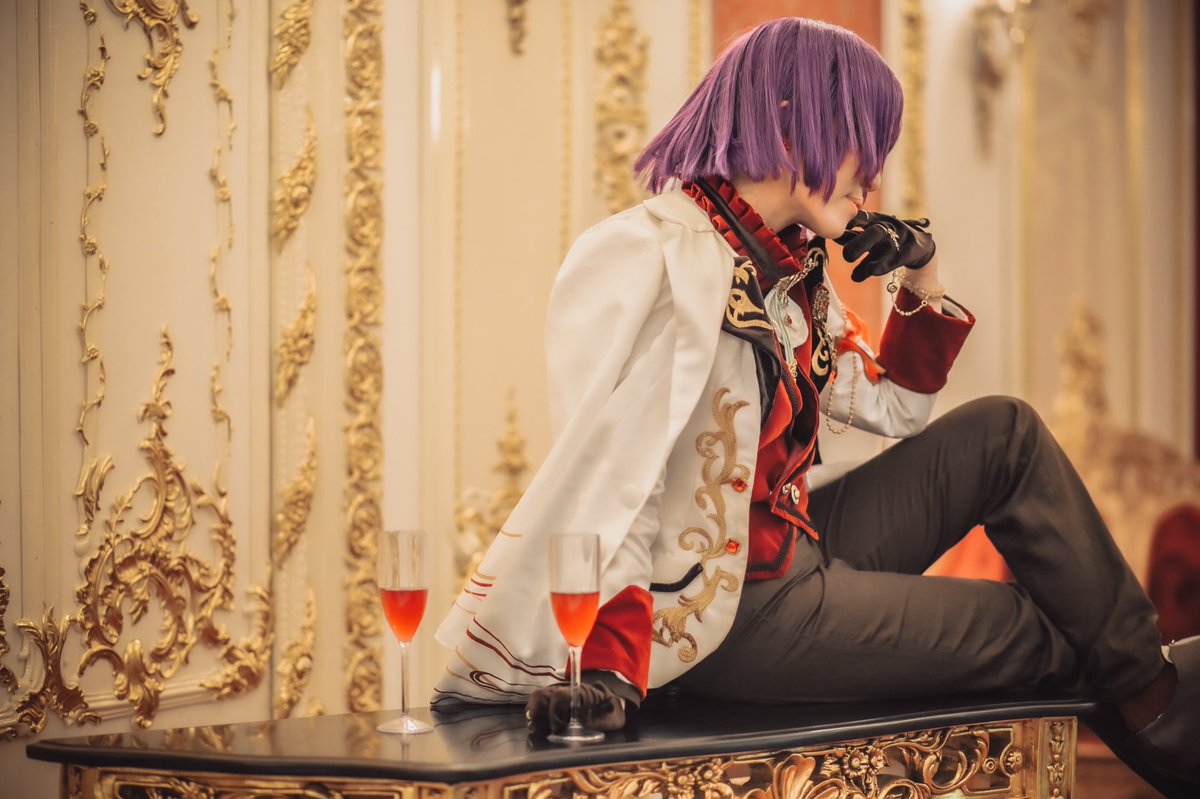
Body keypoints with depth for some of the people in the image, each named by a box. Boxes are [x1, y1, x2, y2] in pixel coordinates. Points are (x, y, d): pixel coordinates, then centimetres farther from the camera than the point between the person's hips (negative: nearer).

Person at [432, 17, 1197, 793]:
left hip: (798, 551, 10)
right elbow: (603, 468, -32)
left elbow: (894, 409, 20)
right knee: (1040, 635, -3)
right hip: (729, 613, -10)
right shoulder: (655, 259, -21)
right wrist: (608, 662, -42)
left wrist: (923, 286, 3)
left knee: (1006, 434, 8)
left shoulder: (791, 269, 7)